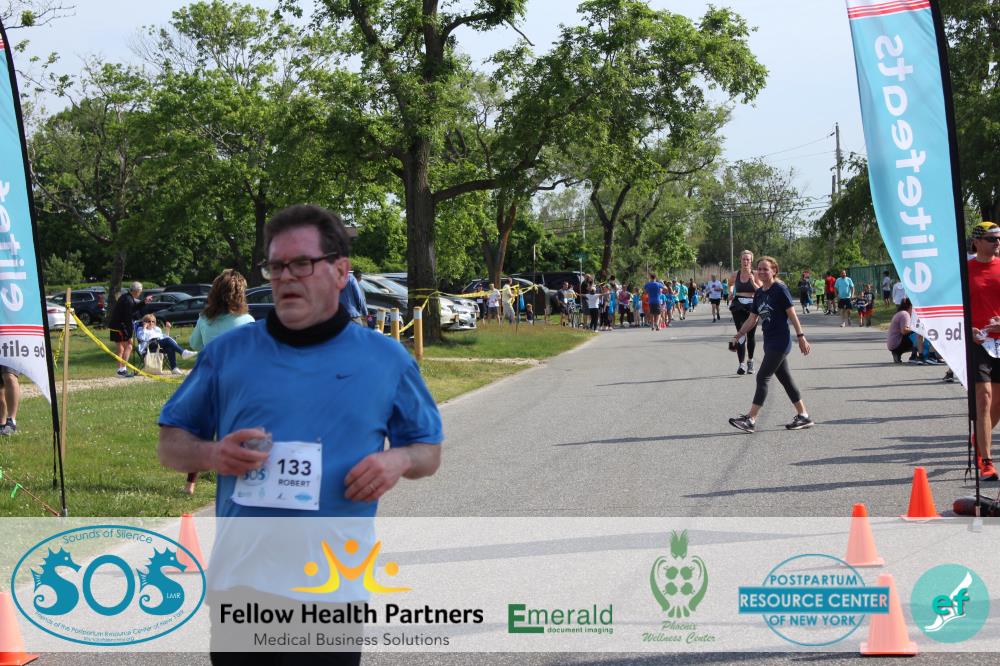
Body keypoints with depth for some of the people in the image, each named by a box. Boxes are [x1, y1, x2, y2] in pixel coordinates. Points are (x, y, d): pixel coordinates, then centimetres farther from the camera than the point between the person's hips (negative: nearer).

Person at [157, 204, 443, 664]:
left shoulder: (387, 359, 6)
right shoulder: (229, 352, 7)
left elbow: (430, 452, 15)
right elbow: (170, 445, 12)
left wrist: (399, 460, -8)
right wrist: (211, 455, -10)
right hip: (237, 585, 1)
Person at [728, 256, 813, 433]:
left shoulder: (780, 289, -11)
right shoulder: (759, 293, 12)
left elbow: (792, 314, -11)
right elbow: (752, 319, 17)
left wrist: (801, 337, -13)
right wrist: (738, 335, 9)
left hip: (780, 342, -8)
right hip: (770, 343, 8)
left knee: (762, 378, -10)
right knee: (785, 379, 11)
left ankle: (750, 420, -10)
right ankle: (803, 416, 18)